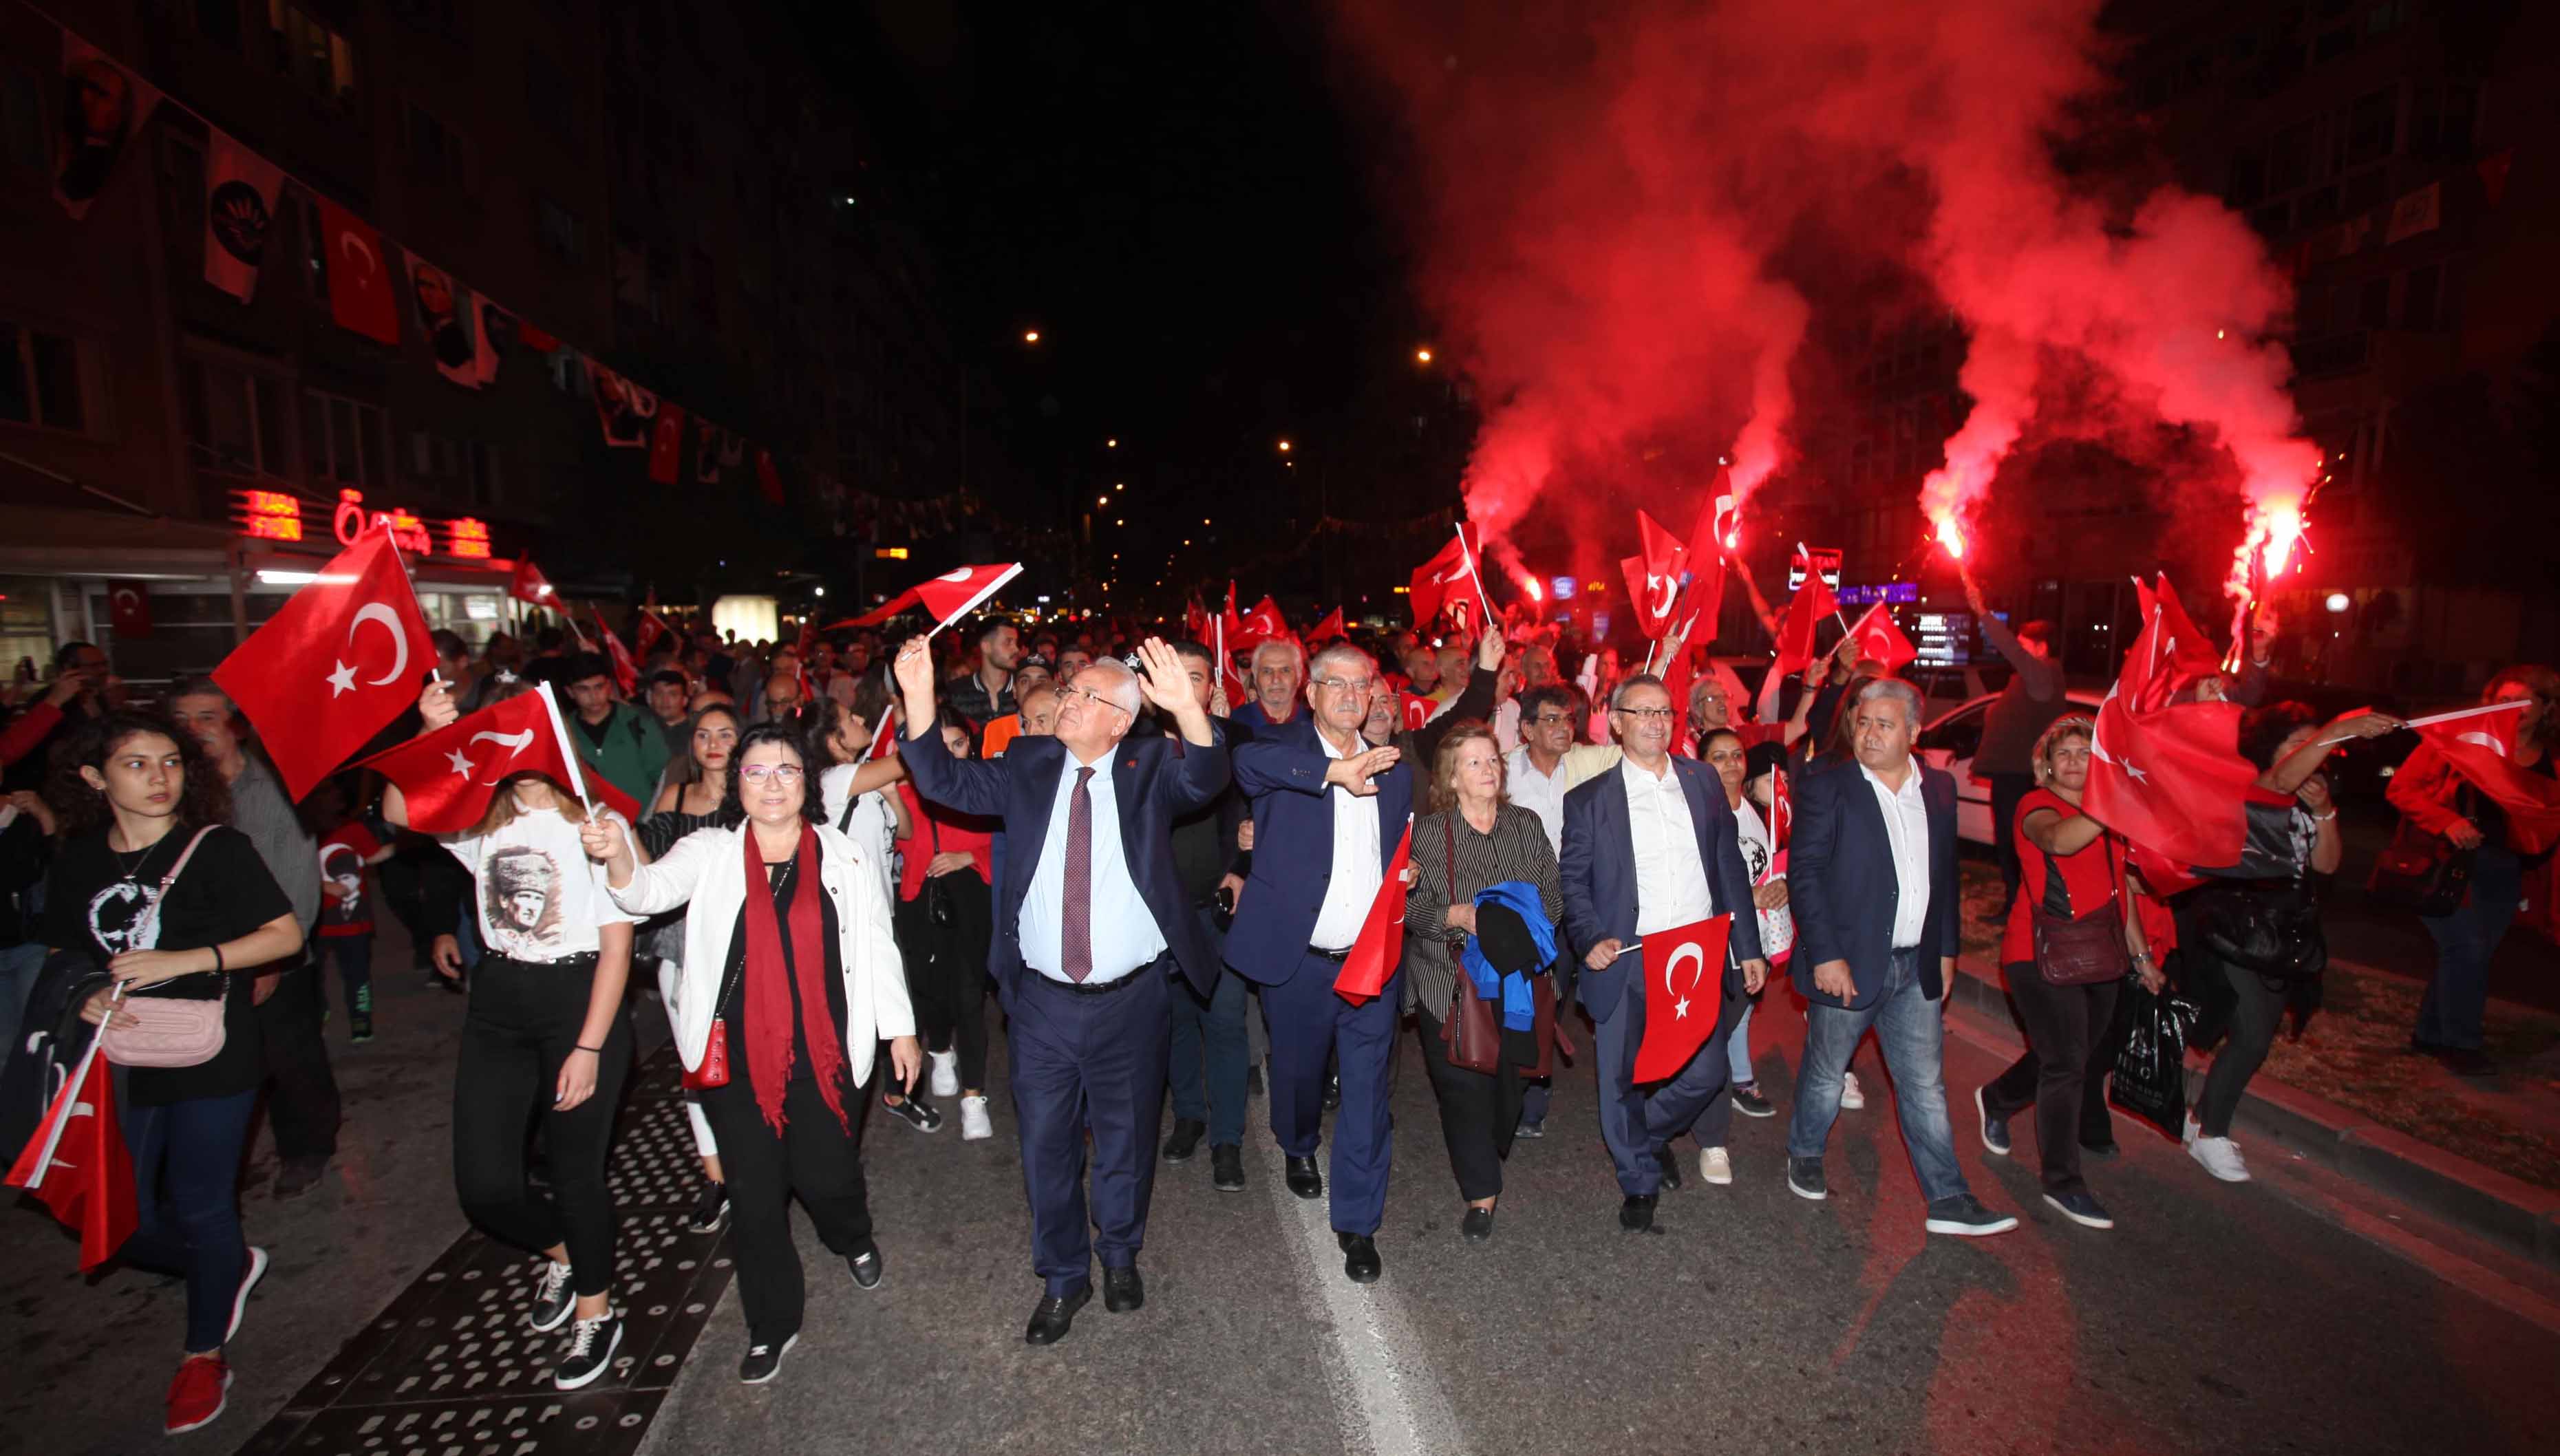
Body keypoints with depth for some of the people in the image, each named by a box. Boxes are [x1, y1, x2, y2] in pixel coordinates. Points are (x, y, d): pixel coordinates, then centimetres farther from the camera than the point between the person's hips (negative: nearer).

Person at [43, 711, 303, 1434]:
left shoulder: (216, 848, -11)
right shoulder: (76, 860, 2)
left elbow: (286, 934, -14)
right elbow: (61, 956, 13)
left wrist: (182, 961, -23)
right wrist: (84, 998, -8)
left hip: (210, 1059, -5)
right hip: (118, 1063, 5)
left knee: (200, 1207, 7)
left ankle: (205, 1354, 29)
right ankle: (233, 1265, 40)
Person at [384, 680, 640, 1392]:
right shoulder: (481, 818, 7)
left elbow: (617, 945, -10)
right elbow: (398, 811, -12)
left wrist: (589, 1048, -13)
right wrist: (432, 733, -23)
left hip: (579, 1001, -5)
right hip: (497, 1005, 5)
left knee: (576, 1173, 6)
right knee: (484, 1184, 5)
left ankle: (595, 1313, 30)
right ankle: (561, 1252, 38)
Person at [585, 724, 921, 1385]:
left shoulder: (843, 858, 0)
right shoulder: (710, 853, 1)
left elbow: (877, 945, 4)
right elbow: (652, 890, -17)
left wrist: (900, 1030, 6)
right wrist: (618, 857, -40)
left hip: (825, 1052, -1)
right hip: (738, 1056, 1)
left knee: (826, 1174, 6)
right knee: (755, 1194, 10)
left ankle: (854, 1240, 43)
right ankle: (772, 1325, 32)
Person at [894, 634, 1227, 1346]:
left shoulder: (1149, 766, -5)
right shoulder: (1029, 764, 1)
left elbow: (1204, 781, -24)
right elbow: (947, 781, -4)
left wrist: (1187, 709, -43)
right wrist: (919, 697, -18)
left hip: (1131, 999, -1)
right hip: (1043, 999, 2)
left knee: (1126, 1138, 18)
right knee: (1047, 1144, 14)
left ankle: (1120, 1255, 44)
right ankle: (1062, 1278, 36)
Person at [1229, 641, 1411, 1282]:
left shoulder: (1393, 769, 9)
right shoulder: (1286, 748, -5)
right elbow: (1247, 759, -30)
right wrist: (1334, 770, -37)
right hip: (1298, 960, -2)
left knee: (1367, 1094, 5)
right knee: (1298, 1071, 20)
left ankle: (1358, 1223, 21)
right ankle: (1299, 1148, 51)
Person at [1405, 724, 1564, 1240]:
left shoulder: (1526, 824, 7)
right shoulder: (1428, 831, -3)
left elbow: (1553, 896, 7)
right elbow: (1412, 907, -5)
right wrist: (1459, 916, -20)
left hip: (1515, 979, 3)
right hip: (1450, 983, -2)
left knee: (1508, 1078, 7)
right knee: (1462, 1085, -4)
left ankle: (1491, 1153, 37)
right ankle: (1481, 1194, 11)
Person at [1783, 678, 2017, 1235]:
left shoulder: (1939, 788, 7)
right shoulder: (1826, 790, -10)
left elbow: (1946, 873, 15)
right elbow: (1804, 876, -13)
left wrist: (1947, 947, 11)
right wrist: (1825, 956, -18)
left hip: (1916, 968, 4)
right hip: (1848, 964, -4)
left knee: (1926, 1088, 9)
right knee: (1825, 1074, 13)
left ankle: (1948, 1200, 18)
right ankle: (1805, 1158, 35)